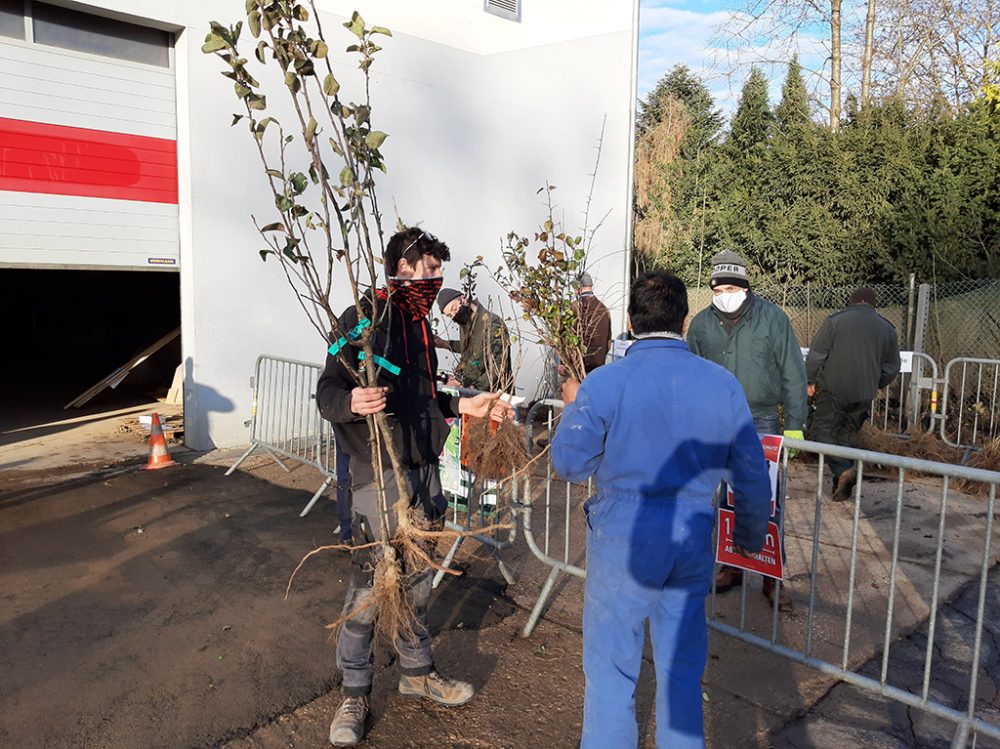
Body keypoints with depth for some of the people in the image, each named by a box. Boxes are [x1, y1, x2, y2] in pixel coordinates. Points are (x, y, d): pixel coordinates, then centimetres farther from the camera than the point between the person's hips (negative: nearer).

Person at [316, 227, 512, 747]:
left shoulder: (418, 324, 15)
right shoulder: (362, 320, -10)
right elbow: (327, 392, -13)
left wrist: (464, 406, 15)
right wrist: (351, 402, -34)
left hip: (423, 470, 8)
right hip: (380, 471, -8)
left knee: (416, 581, 18)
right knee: (368, 587, 0)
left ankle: (417, 671, 36)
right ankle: (354, 695, 18)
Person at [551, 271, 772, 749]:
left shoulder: (602, 384, -14)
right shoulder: (722, 384, -4)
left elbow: (570, 464, -5)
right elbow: (752, 474, 3)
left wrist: (573, 406, 12)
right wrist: (751, 534, 19)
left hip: (623, 541, -3)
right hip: (692, 540, 4)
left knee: (611, 668, 13)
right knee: (683, 669, 20)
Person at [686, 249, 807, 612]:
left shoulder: (773, 318, -6)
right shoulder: (701, 323, 2)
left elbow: (793, 374, -3)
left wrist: (795, 425, -6)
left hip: (762, 423, -2)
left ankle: (772, 575, 16)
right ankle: (732, 566, 27)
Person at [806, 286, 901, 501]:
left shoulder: (835, 320, -6)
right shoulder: (887, 328, 8)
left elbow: (816, 355, -8)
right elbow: (892, 368, 13)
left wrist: (811, 380, 6)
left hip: (834, 390, -5)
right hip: (864, 396, 5)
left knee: (823, 431, 1)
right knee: (848, 436, 15)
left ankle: (843, 469, -21)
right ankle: (842, 487, 17)